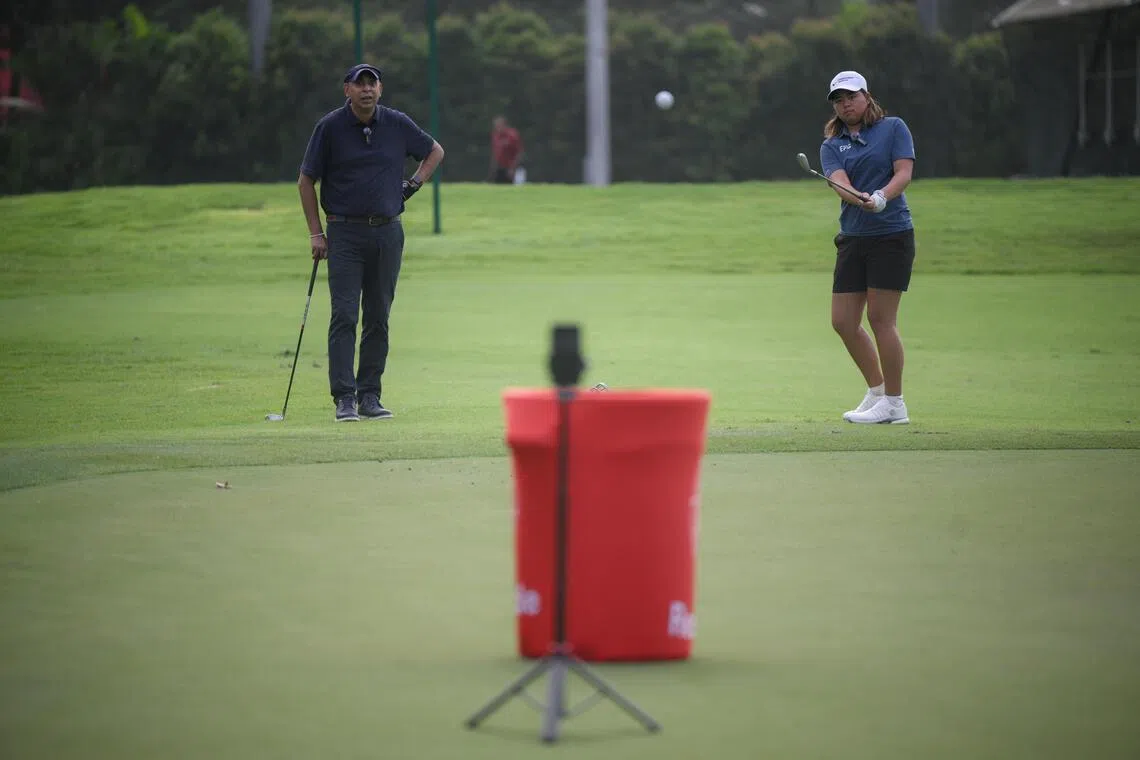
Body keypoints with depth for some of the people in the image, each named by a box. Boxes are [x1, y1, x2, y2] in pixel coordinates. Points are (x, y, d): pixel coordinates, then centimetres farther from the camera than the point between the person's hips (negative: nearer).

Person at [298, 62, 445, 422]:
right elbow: (306, 181, 3)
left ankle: (369, 396, 11)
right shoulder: (330, 127, -4)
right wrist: (316, 234, -1)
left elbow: (435, 151, 21)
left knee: (378, 318, 5)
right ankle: (344, 399, -12)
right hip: (345, 233, -3)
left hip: (387, 231, 3)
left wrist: (414, 184, 7)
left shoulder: (397, 124, 3)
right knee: (344, 315, -10)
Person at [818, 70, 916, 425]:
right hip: (852, 236, 5)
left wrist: (882, 197, -27)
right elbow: (839, 182, -8)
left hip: (892, 233, -5)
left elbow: (904, 171, -8)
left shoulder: (894, 128, 2)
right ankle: (877, 390, 22)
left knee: (880, 317, -8)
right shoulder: (832, 145, 10)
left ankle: (894, 403, 0)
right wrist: (859, 198, -30)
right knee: (843, 321, 4)